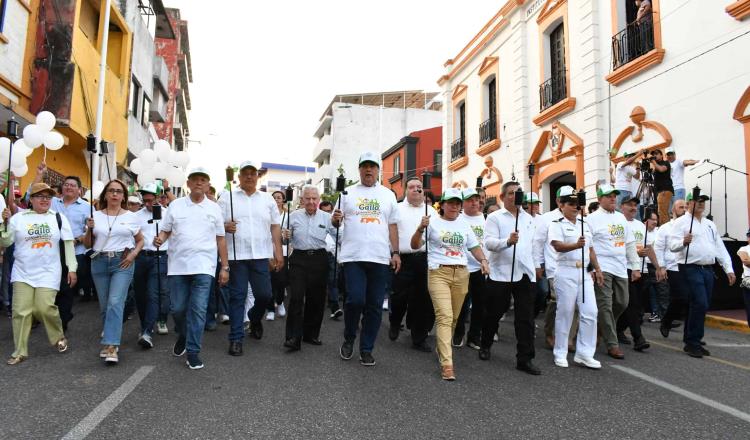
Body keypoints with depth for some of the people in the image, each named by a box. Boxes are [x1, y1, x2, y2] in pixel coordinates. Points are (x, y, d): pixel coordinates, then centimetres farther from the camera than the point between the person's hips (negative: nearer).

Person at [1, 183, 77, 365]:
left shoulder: (59, 218, 4)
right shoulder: (18, 218, 4)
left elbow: (68, 244, 4)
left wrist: (72, 268, -1)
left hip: (48, 273, -1)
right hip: (23, 273, 1)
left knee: (44, 307, -12)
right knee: (21, 310, 0)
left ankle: (59, 336, 15)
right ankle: (20, 352, 11)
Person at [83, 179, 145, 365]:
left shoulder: (131, 217, 4)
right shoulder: (96, 216, 8)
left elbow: (140, 240, 13)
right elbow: (87, 245, 11)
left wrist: (133, 254, -5)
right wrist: (89, 230, -7)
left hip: (122, 262, -3)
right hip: (99, 262, 3)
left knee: (115, 303, -14)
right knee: (104, 305, 9)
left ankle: (111, 347, -16)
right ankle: (110, 336, 26)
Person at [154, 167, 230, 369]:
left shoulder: (214, 208, 6)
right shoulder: (176, 205, 6)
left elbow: (220, 239, 8)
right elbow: (165, 230, 10)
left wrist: (225, 267, 5)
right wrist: (160, 239, -14)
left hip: (203, 267, -1)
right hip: (178, 266, 1)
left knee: (198, 310, -4)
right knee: (177, 308, 7)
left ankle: (193, 352, 6)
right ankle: (182, 336, 36)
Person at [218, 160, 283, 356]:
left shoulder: (267, 199, 12)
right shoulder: (227, 198, 6)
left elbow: (275, 226, 11)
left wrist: (278, 252, 3)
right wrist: (225, 226, -18)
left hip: (261, 255, 2)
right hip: (236, 255, -2)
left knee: (264, 294, 3)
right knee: (237, 296, 2)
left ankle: (255, 318, 35)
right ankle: (236, 338, 10)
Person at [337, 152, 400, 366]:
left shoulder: (388, 194, 14)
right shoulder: (348, 193, 9)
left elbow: (393, 226, 14)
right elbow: (336, 222, 7)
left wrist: (395, 252, 6)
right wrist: (335, 219, -16)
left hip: (380, 258, 2)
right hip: (353, 256, -2)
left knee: (374, 305, 4)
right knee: (355, 300, -10)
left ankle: (366, 349, 17)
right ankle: (349, 339, 16)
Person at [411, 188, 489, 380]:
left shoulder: (464, 225, 16)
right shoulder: (433, 223, 3)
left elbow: (474, 246, 20)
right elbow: (415, 245, -2)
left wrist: (483, 260, 2)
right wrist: (420, 229, -19)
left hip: (461, 273, 5)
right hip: (439, 272, -5)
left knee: (454, 317, 9)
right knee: (444, 316, -16)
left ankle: (442, 348, 32)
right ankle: (447, 363, -17)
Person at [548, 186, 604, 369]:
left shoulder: (585, 225, 15)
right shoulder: (557, 225, -5)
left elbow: (591, 249, 21)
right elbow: (557, 246, -21)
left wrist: (597, 269, 15)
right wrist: (575, 245, -38)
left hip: (585, 273, 6)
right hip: (566, 273, -6)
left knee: (590, 312, 1)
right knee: (564, 313, 0)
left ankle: (584, 353, 11)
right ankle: (560, 353, 12)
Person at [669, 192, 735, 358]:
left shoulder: (710, 224, 19)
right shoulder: (681, 222, -3)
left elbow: (720, 247, 19)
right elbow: (672, 245, -13)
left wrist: (729, 269, 12)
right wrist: (683, 241, -34)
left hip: (708, 269, 7)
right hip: (691, 268, -7)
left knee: (703, 306, 9)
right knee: (700, 304, -14)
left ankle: (693, 341, 19)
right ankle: (692, 343, -4)